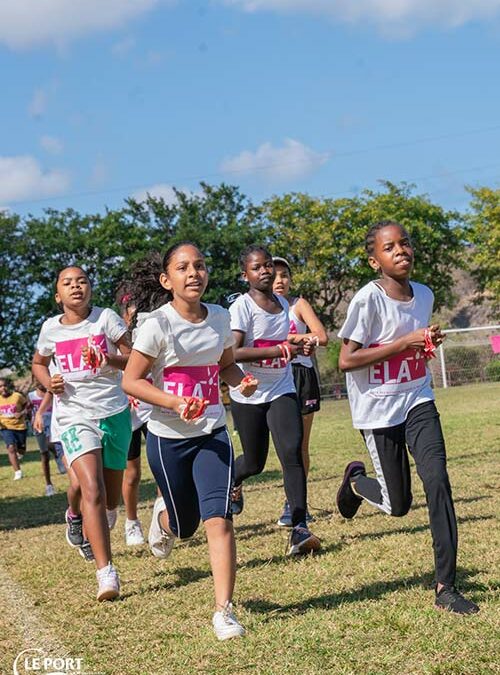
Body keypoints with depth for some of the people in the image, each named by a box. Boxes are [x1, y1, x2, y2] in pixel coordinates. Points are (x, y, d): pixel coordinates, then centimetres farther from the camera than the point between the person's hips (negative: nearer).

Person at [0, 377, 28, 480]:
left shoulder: (17, 396, -10)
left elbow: (27, 405, 1)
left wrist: (22, 413, -17)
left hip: (20, 426, 0)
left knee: (21, 450, 10)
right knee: (11, 448, -18)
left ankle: (18, 453, 49)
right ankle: (17, 472, -12)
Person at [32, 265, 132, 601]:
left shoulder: (106, 318, -3)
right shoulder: (51, 328, 4)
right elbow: (38, 363, 22)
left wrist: (110, 360, -22)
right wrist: (48, 382, 0)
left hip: (115, 413, 1)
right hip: (76, 416, -1)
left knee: (110, 499, 11)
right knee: (92, 489, -21)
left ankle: (80, 512, 49)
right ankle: (106, 574, -22)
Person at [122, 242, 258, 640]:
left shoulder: (220, 318, -1)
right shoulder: (157, 324, -15)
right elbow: (131, 381, -12)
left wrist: (242, 381, -7)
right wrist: (176, 403, -25)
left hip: (213, 433, 2)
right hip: (168, 438, -2)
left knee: (218, 519, -13)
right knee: (185, 527, 12)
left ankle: (224, 611, -6)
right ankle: (162, 515, 50)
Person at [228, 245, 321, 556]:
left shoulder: (283, 304, 8)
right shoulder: (242, 306, -12)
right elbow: (234, 352, -24)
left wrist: (299, 346, 3)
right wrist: (282, 350, -27)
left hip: (282, 390, 4)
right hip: (249, 395, -4)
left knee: (292, 452, -16)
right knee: (254, 462, 9)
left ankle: (299, 529, -18)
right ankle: (232, 478, 47)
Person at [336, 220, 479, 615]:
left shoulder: (425, 295, 4)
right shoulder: (368, 300, -16)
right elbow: (346, 360, -18)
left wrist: (430, 342, -3)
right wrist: (405, 343, -22)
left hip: (418, 402, 4)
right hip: (378, 410, -4)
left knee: (437, 480, -15)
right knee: (398, 505, 4)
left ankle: (446, 587, -10)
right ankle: (356, 479, 40)